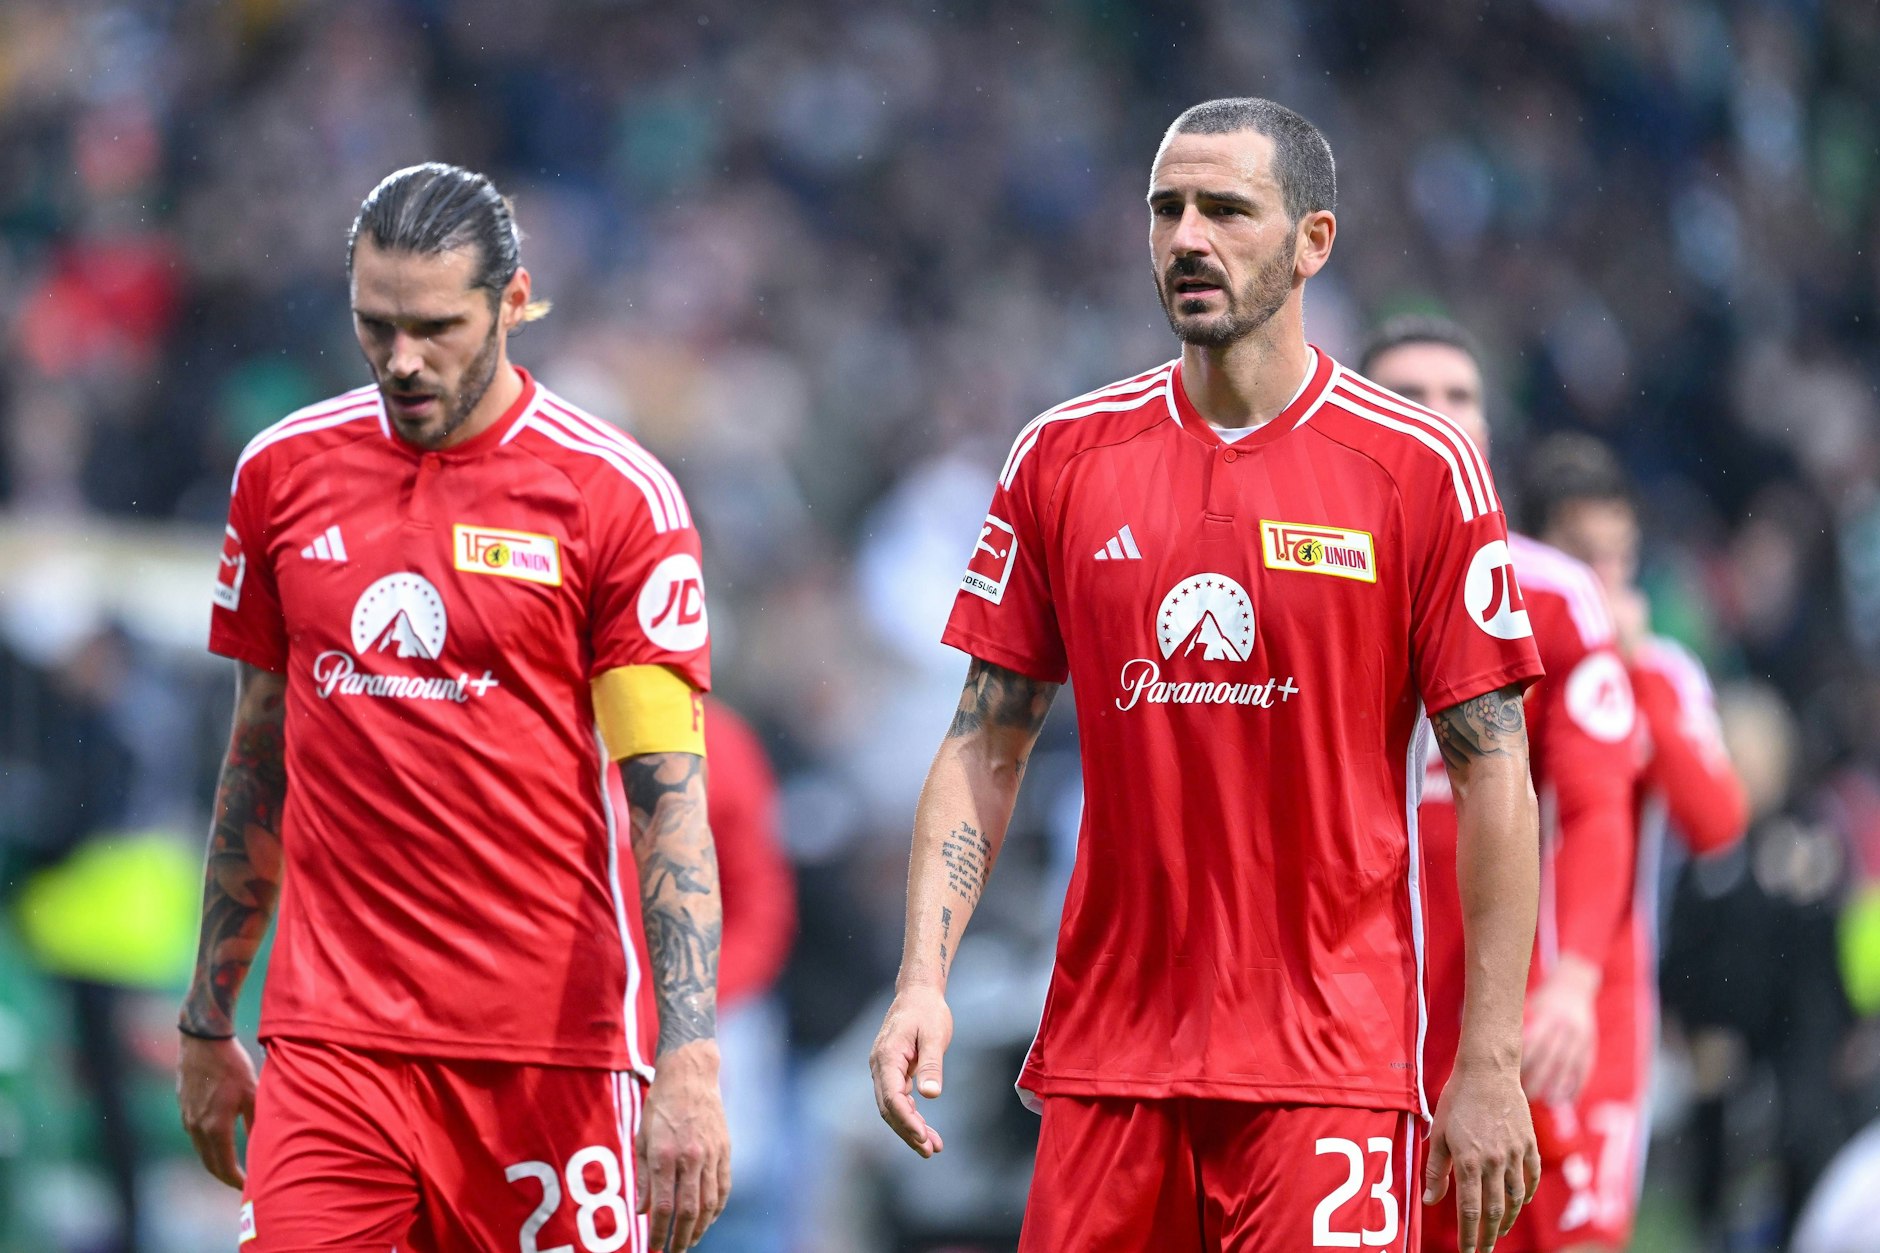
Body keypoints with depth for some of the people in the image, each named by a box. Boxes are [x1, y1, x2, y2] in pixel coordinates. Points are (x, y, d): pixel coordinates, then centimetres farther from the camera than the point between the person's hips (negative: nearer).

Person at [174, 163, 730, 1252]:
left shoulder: (619, 496, -4)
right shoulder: (285, 471, 8)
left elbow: (669, 796, -7)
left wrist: (689, 1063, -17)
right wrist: (208, 1025, 18)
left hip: (552, 1048, -2)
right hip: (333, 1043, 2)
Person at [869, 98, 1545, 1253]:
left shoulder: (1420, 468, -1)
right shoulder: (1064, 458, 8)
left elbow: (1494, 776, -1)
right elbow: (984, 750, 10)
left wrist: (1493, 1063, -6)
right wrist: (923, 981, -3)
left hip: (1331, 1064, -3)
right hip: (1105, 1060, 3)